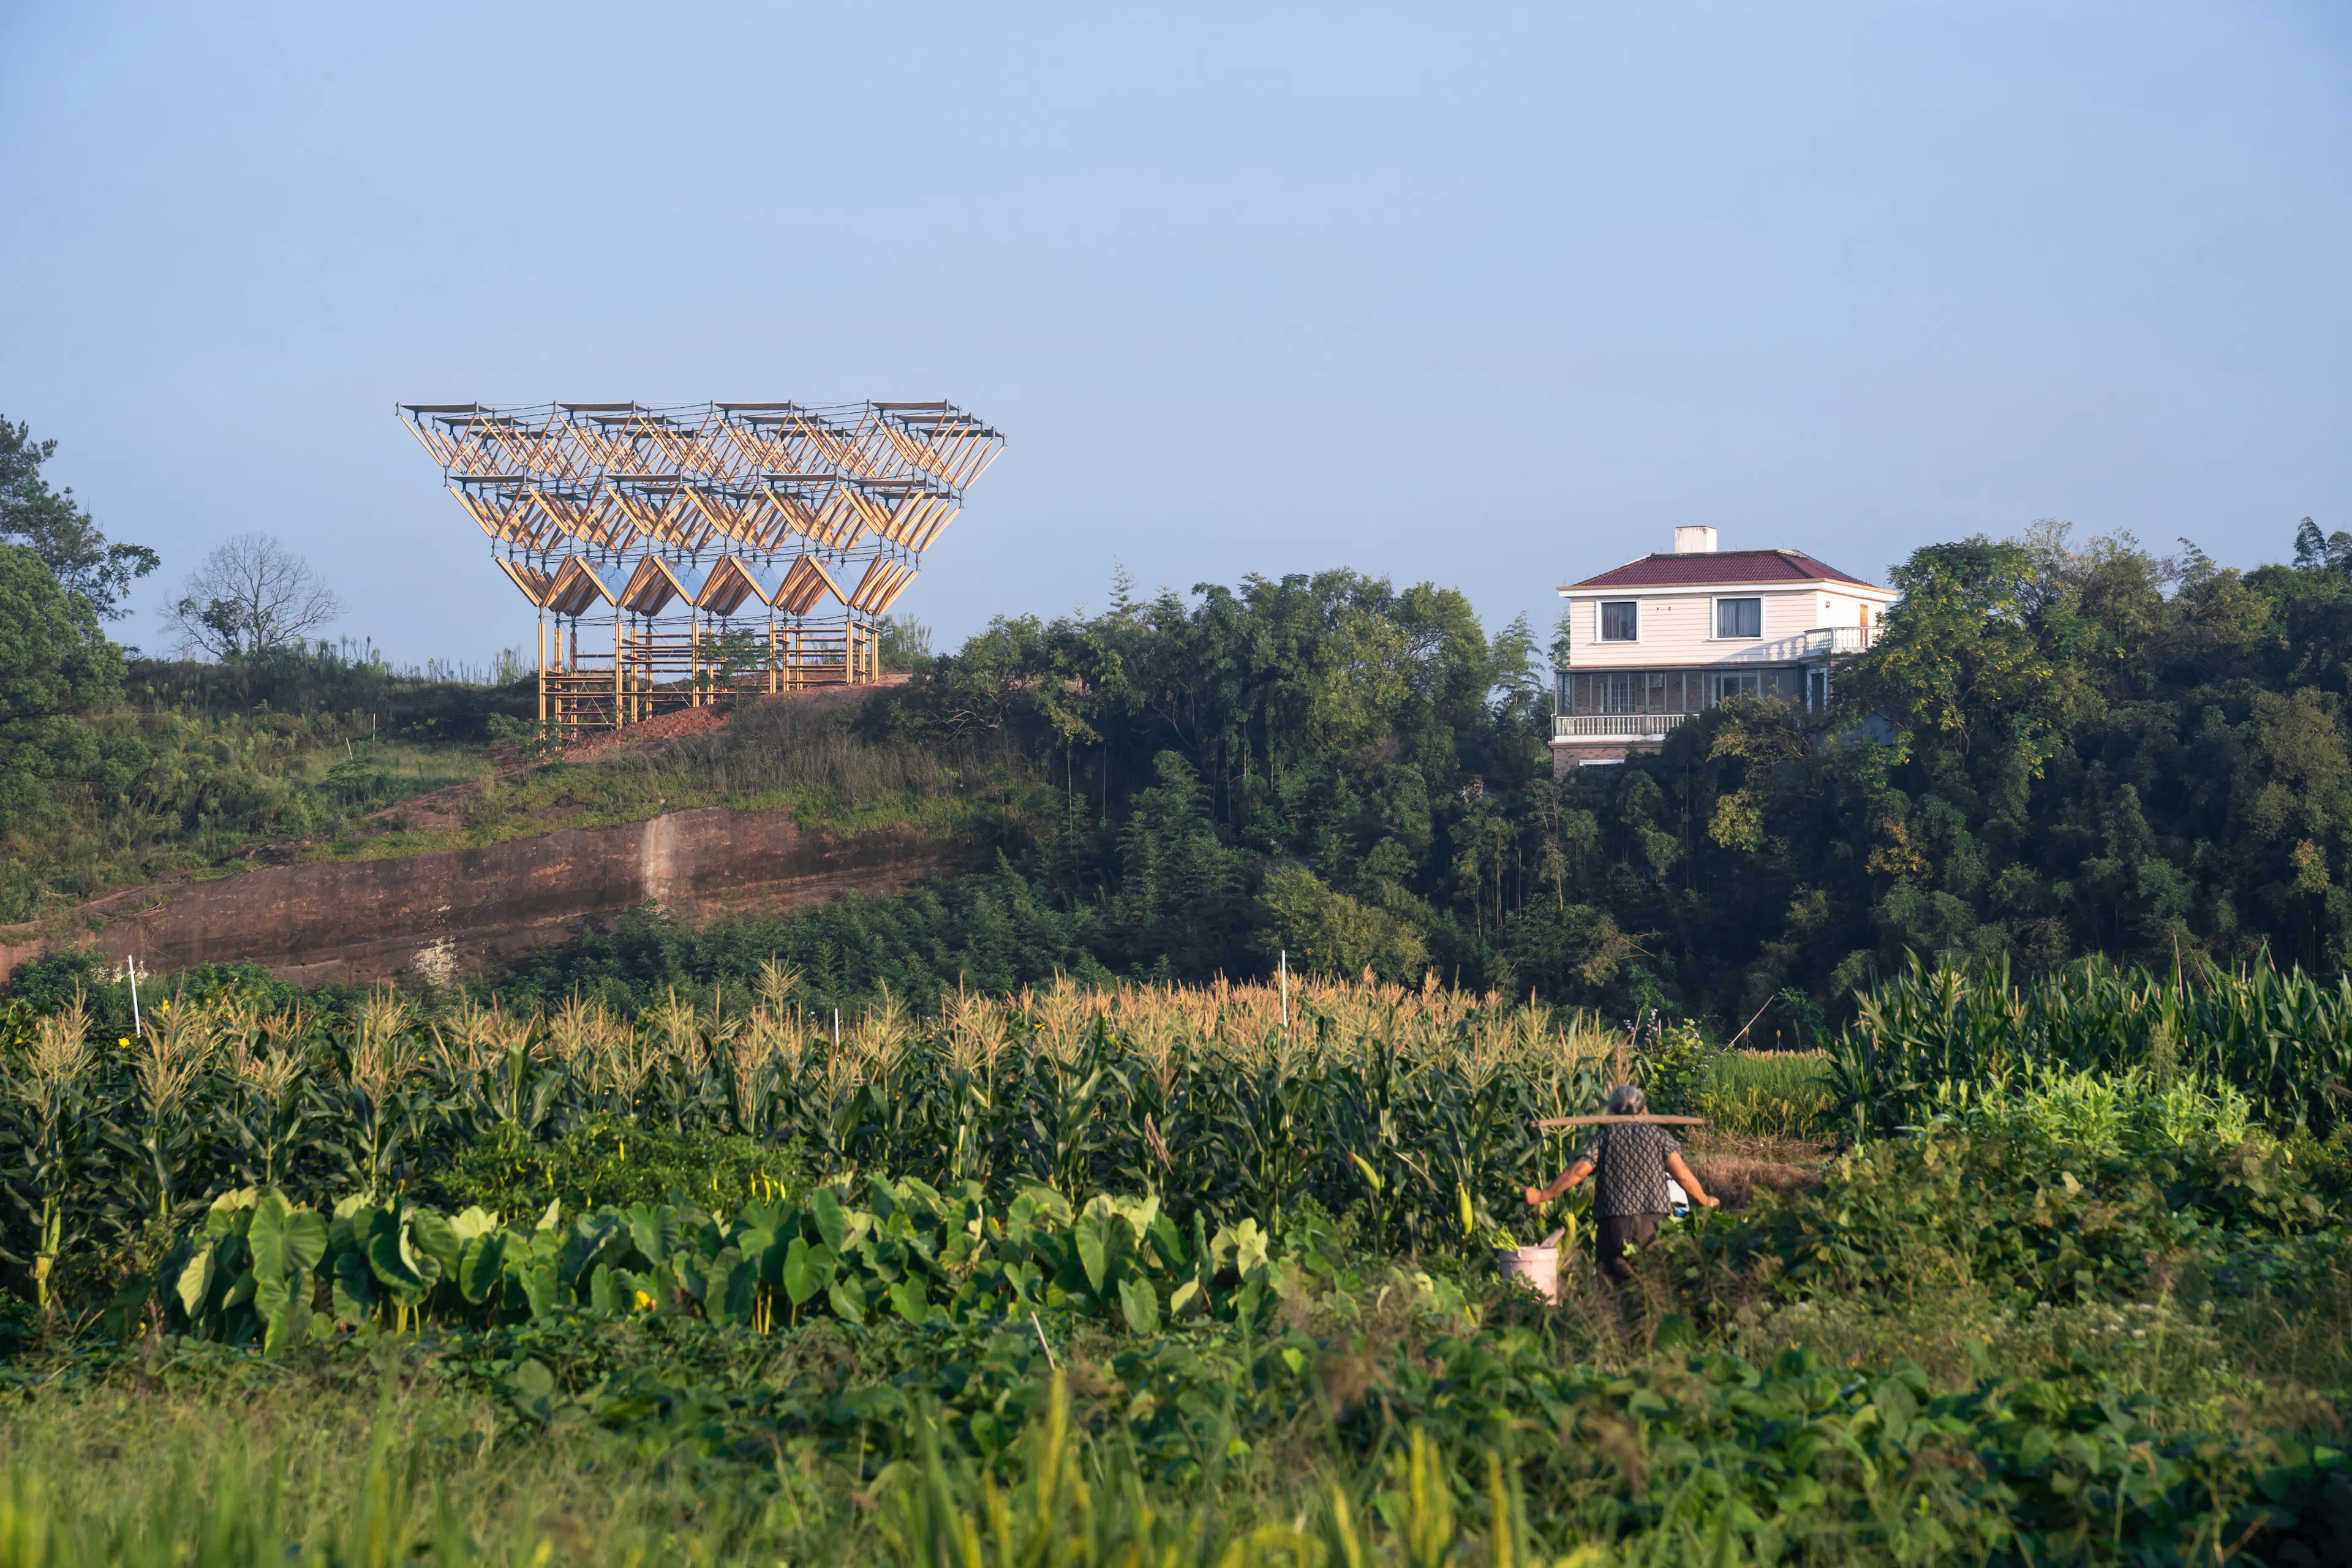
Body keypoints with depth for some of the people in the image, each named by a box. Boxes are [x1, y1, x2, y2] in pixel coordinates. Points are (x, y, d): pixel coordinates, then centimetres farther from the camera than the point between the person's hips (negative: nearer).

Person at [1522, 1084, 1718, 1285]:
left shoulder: (1604, 1137, 9)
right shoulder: (1659, 1134, 9)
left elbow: (1578, 1172, -1)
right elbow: (1682, 1174, 1)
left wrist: (1542, 1195, 7)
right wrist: (1705, 1201, 17)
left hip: (1614, 1224, 0)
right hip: (1653, 1223, 0)